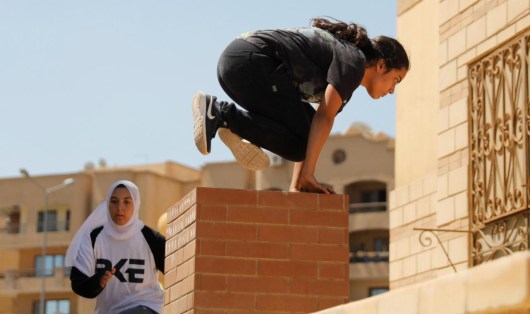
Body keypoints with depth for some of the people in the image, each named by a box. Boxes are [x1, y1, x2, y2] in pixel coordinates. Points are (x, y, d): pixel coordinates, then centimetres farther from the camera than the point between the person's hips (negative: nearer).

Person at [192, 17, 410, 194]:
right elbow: (325, 117, -10)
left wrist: (296, 183, 20)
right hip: (252, 62, -10)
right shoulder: (353, 60, 0)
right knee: (298, 144, -8)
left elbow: (317, 124, 26)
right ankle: (219, 113, -15)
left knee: (306, 128, 13)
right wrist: (307, 174, -11)